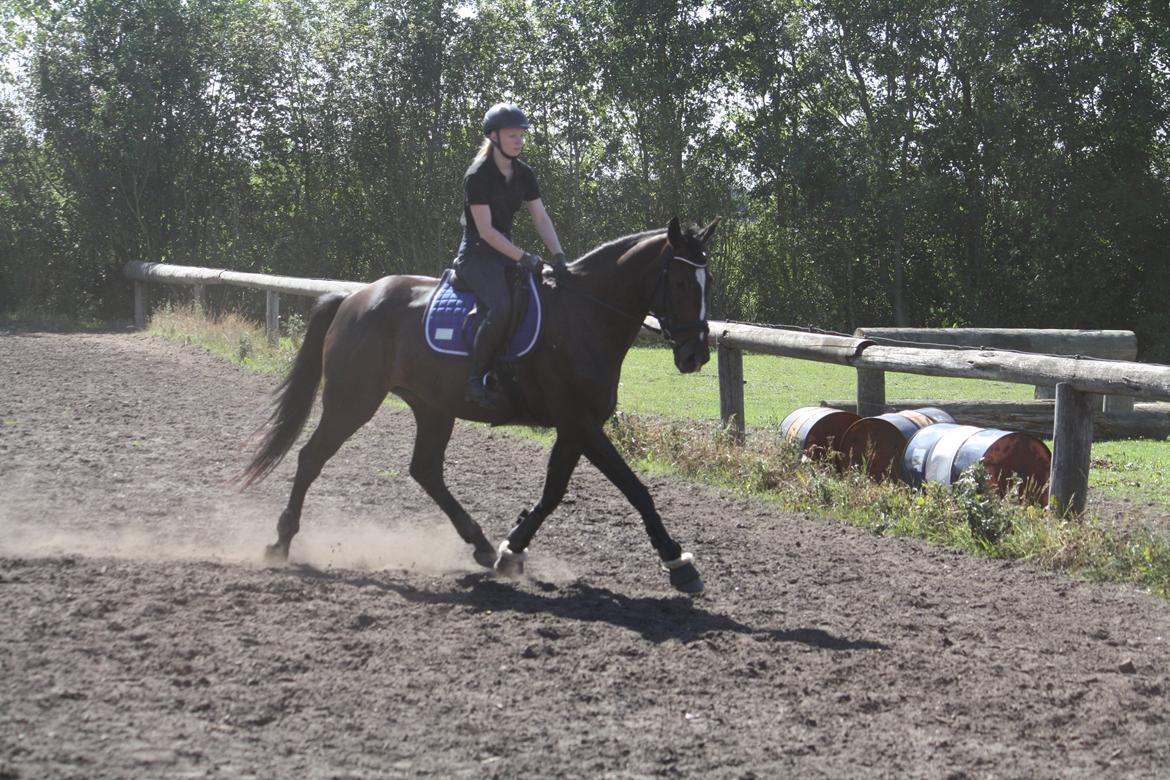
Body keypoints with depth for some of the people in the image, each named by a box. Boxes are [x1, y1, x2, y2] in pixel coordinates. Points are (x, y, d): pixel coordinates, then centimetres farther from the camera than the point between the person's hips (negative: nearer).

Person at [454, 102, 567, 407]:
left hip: (506, 251, 8)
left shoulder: (523, 174, 7)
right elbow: (486, 230, -18)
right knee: (500, 308, -32)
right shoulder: (478, 176, -15)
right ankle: (476, 379, -20)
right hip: (477, 254, -8)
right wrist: (523, 258, -24)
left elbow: (541, 218, 4)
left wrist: (558, 256, -10)